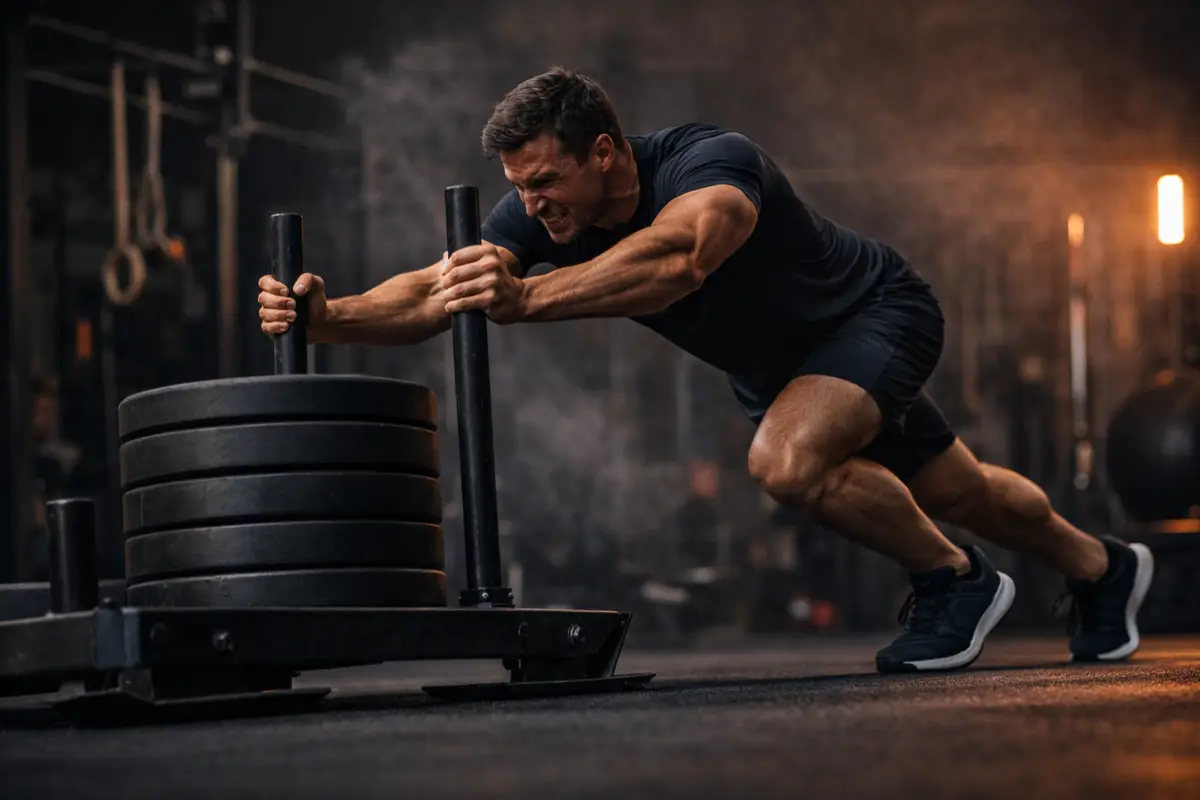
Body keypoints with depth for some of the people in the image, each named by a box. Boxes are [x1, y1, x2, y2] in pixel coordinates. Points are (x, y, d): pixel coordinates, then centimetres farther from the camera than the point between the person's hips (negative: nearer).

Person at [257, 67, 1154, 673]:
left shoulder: (714, 164, -40)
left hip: (877, 315, -7)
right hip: (775, 364, 7)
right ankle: (1102, 567, 52)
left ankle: (959, 582, -9)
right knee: (957, 495, 23)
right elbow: (433, 291, -31)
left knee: (788, 460, -34)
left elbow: (675, 260, -62)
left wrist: (525, 298, -74)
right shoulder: (538, 217, -21)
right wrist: (329, 315, -51)